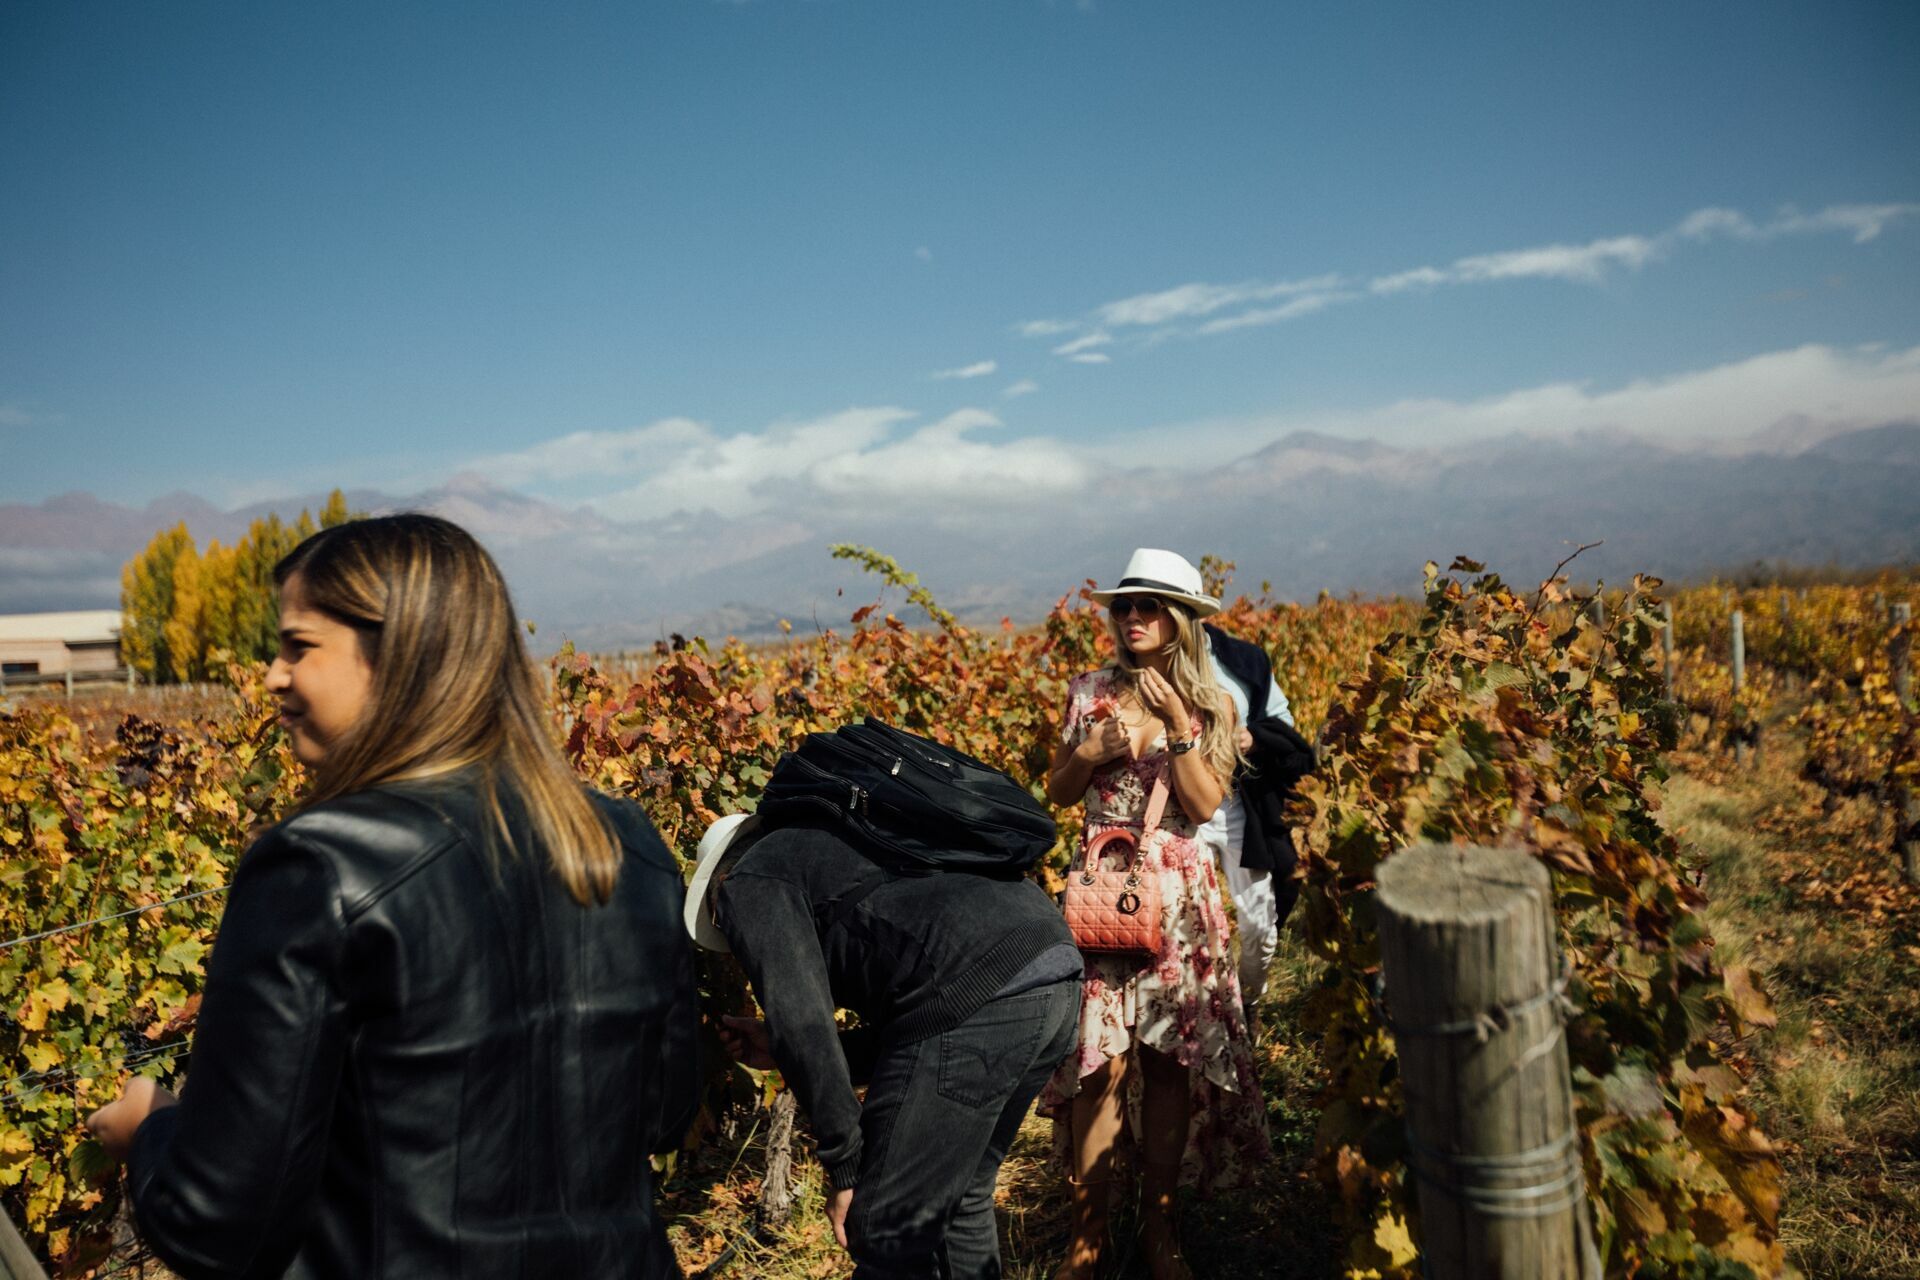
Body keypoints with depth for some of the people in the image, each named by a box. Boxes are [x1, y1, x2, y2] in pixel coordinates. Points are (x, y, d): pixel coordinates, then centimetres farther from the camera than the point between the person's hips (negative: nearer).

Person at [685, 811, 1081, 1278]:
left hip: (981, 986, -9)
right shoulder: (834, 856, 36)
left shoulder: (752, 883, 12)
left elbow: (803, 1020, -3)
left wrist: (845, 1168, 4)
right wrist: (785, 1051, 35)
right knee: (960, 1202, 25)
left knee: (890, 1234, 4)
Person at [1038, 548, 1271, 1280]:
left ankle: (1158, 1220, 21)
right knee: (1102, 1061, -3)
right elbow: (1057, 795, 8)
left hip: (1178, 895, 0)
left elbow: (1204, 806, -10)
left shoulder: (1210, 705, 0)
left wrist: (1177, 724, -16)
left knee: (1170, 1058, 5)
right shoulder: (1089, 692, 3)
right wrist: (1090, 753, -9)